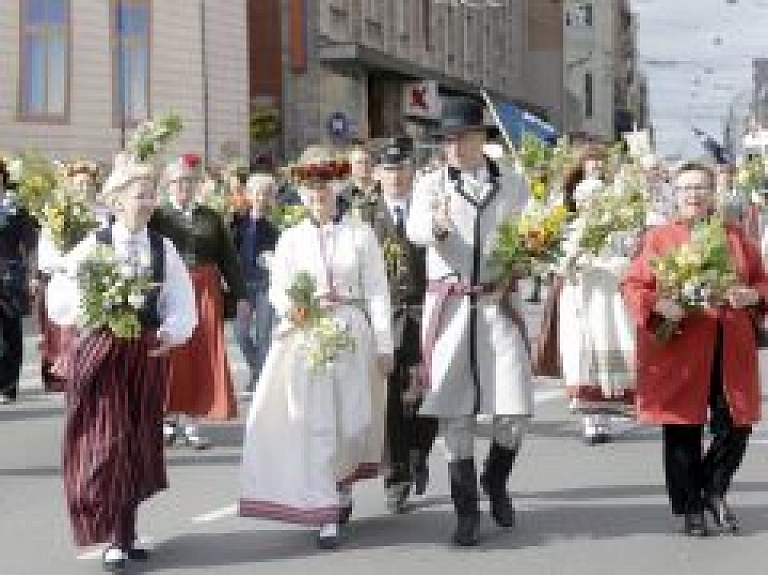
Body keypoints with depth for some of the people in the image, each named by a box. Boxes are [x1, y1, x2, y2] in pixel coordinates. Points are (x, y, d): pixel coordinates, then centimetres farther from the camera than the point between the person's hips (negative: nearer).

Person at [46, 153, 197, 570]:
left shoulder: (163, 249, 5)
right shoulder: (94, 245, -5)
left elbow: (181, 301, 5)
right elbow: (60, 294, -6)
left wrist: (172, 332, -12)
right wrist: (88, 309, -22)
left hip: (148, 353, 4)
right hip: (101, 352, -3)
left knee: (139, 443, 9)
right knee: (105, 443, -5)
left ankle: (126, 531, 23)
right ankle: (115, 538, 2)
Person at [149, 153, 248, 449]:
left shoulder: (211, 219, 10)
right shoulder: (158, 218, 1)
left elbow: (228, 258, 10)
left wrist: (240, 296, 6)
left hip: (206, 293, 3)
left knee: (204, 356, 3)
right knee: (172, 356, 1)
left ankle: (193, 420, 12)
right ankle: (170, 418, 14)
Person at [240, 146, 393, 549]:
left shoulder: (360, 234, 4)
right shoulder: (291, 238, 9)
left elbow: (377, 293, 3)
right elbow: (278, 289, 8)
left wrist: (384, 346, -1)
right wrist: (289, 307, -16)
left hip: (352, 334, -1)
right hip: (304, 336, 1)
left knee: (353, 419, 1)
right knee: (314, 422, -5)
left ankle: (342, 486, 31)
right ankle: (327, 514, 1)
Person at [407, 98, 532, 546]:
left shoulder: (513, 184, 9)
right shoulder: (431, 185, 3)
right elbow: (415, 230, -14)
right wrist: (437, 226, -37)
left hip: (500, 303, 1)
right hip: (449, 305, -1)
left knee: (515, 411, -3)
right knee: (456, 413, 2)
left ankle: (496, 481, 26)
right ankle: (467, 511, 14)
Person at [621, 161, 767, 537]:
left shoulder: (735, 236, 12)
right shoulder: (658, 238, 3)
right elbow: (632, 286, 0)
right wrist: (658, 305, -18)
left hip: (731, 353, 3)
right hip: (679, 351, -2)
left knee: (735, 427, 0)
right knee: (683, 432, 2)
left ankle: (714, 492, 25)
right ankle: (690, 509, 16)